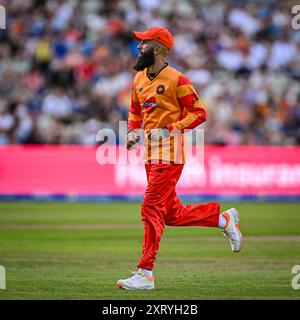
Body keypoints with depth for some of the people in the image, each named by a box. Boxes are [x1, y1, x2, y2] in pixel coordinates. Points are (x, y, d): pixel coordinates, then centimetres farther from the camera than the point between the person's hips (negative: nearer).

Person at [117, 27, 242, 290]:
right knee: (172, 214, 12)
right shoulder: (139, 78, 13)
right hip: (151, 152, 9)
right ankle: (224, 219, 30)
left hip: (170, 151, -9)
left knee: (152, 209, -12)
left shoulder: (176, 80, -11)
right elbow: (135, 111, 27)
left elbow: (199, 113, -11)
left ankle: (145, 275, -10)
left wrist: (169, 129, -19)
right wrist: (132, 131, 8)